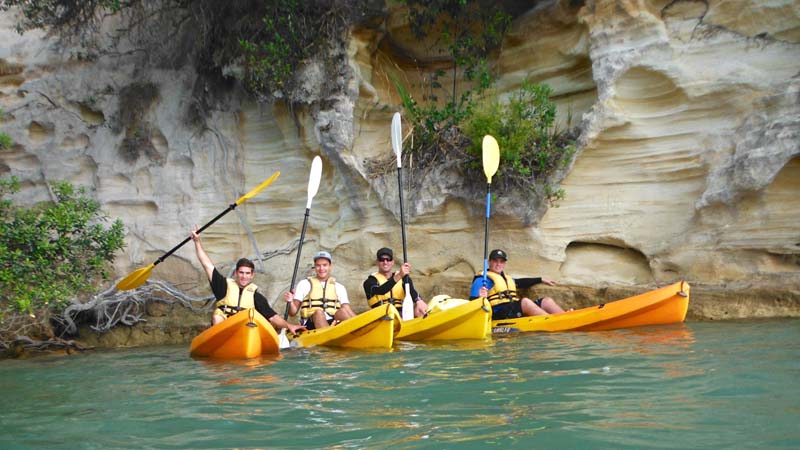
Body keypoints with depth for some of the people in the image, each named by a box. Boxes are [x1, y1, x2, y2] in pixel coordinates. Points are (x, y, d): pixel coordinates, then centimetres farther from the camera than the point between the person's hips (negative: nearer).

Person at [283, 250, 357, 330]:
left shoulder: (339, 287, 21)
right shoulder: (304, 284, 16)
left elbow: (348, 311, 10)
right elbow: (293, 312, 11)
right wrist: (290, 302, -12)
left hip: (334, 323, 2)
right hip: (311, 325, -2)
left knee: (342, 311, -29)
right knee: (318, 312, -35)